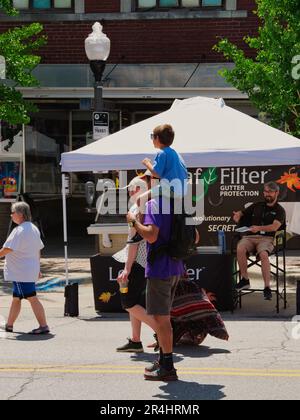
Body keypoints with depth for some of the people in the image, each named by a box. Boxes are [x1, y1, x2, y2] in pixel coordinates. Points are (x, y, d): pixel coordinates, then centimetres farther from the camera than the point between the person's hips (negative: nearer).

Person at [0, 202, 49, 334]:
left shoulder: (19, 230, -17)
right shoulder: (34, 228, 13)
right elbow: (38, 249, 19)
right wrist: (37, 268, 24)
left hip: (22, 272, -10)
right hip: (31, 270, 10)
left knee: (32, 298, -8)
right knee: (16, 298, 17)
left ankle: (44, 326, -8)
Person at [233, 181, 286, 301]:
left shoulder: (279, 210, 8)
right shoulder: (257, 206, 21)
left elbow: (274, 227, -9)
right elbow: (242, 213, 29)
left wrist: (259, 228, -26)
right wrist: (237, 215, 3)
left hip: (266, 238, -3)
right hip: (250, 237, 3)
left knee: (263, 254, -37)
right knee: (240, 249, -32)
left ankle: (267, 287, -35)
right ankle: (245, 280, -21)